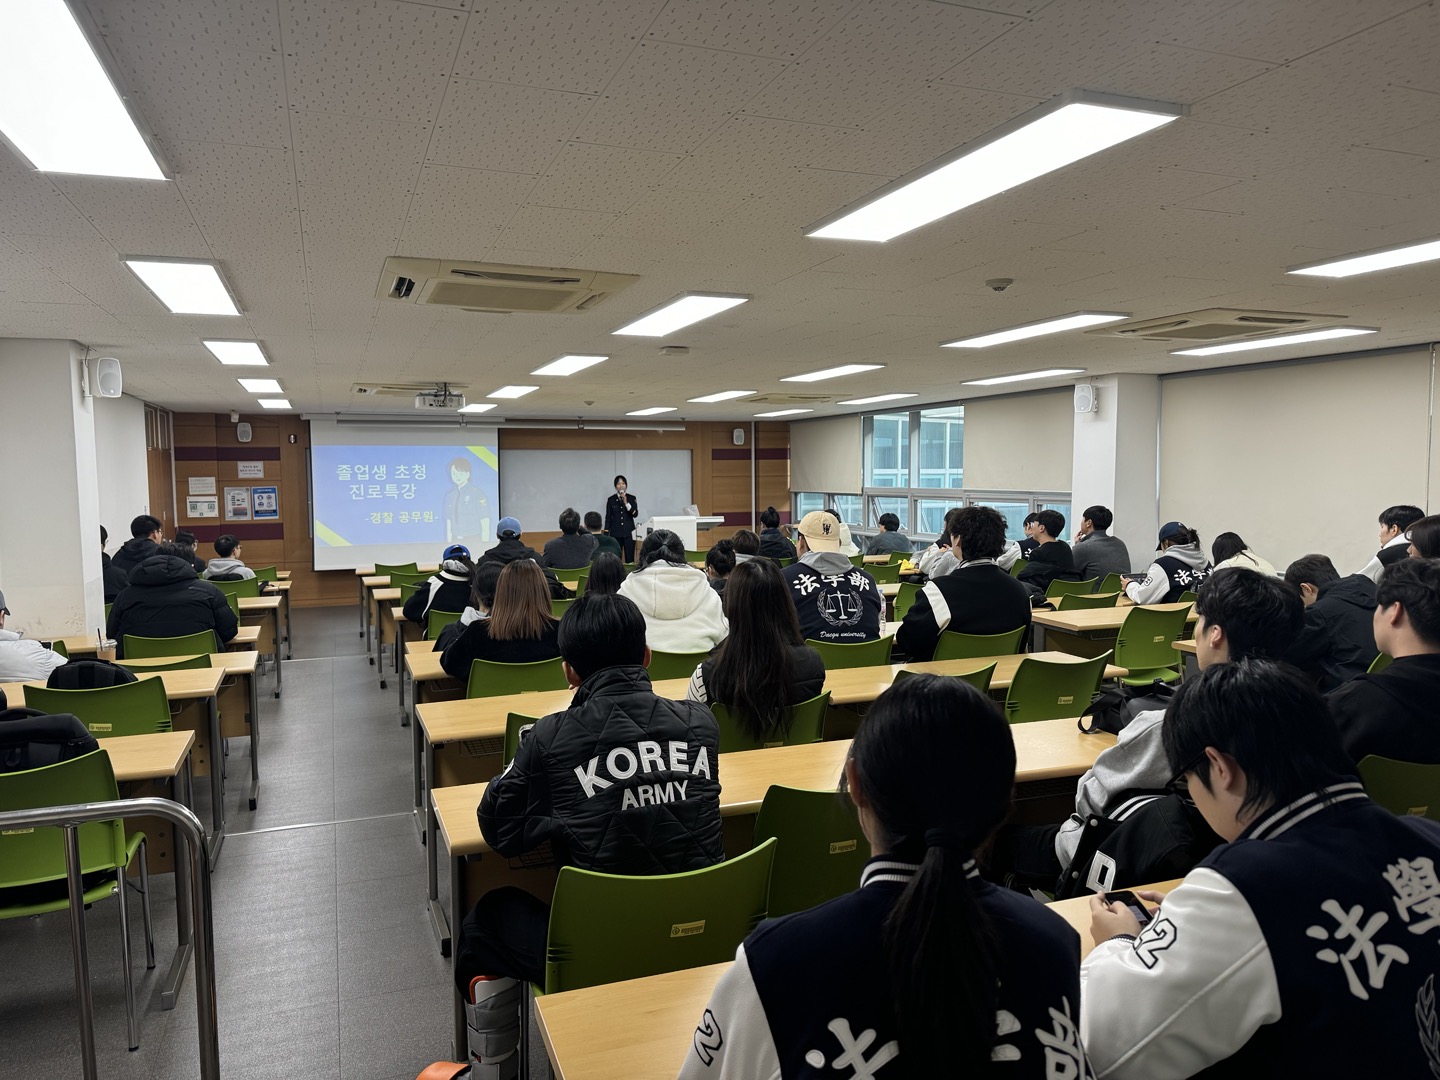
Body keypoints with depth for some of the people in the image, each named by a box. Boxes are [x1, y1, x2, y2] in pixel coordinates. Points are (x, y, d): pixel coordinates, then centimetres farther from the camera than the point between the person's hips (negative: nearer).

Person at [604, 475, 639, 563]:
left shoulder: (632, 498, 5)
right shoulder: (611, 500, 5)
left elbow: (635, 514, -5)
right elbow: (608, 518, 8)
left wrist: (626, 503, -14)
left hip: (629, 533, 0)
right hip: (616, 533, 0)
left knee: (630, 559, -2)